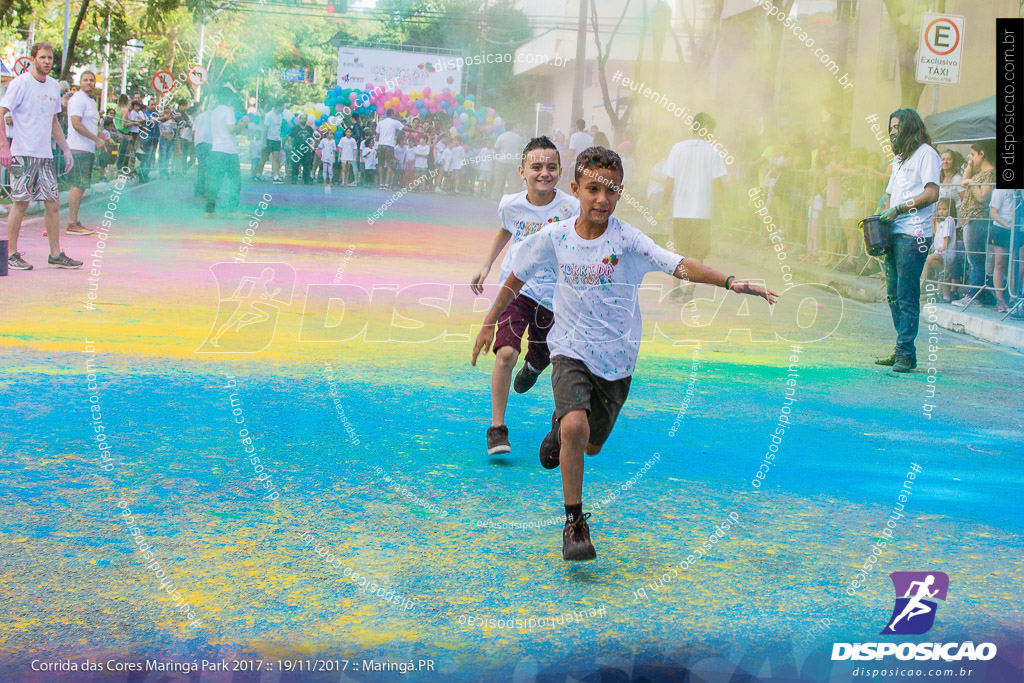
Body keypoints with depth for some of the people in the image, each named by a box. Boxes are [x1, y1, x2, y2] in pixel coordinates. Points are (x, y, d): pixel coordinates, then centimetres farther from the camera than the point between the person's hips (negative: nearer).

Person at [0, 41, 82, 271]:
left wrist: (66, 150, 20)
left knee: (53, 203, 4)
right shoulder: (20, 83, -6)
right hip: (23, 154, -6)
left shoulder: (53, 86, 14)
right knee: (21, 203, -4)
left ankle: (56, 254, 11)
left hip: (45, 155, 6)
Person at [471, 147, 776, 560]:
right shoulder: (555, 239, -6)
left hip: (616, 359, 1)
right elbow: (517, 278, 11)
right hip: (571, 350, -1)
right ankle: (574, 522, -10)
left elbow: (679, 266, -25)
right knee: (575, 427, -26)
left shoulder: (628, 240, -12)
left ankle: (563, 424, 52)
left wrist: (730, 282, -40)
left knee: (591, 445, 14)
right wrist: (489, 323, 17)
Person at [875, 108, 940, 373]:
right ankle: (901, 351, 12)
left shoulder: (926, 154, -3)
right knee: (894, 294, 7)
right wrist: (884, 215, 8)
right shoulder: (899, 158, 24)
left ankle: (906, 354, -8)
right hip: (894, 233, 9)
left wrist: (899, 209, -13)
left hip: (914, 235, -9)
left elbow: (932, 194, -13)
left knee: (907, 296, -10)